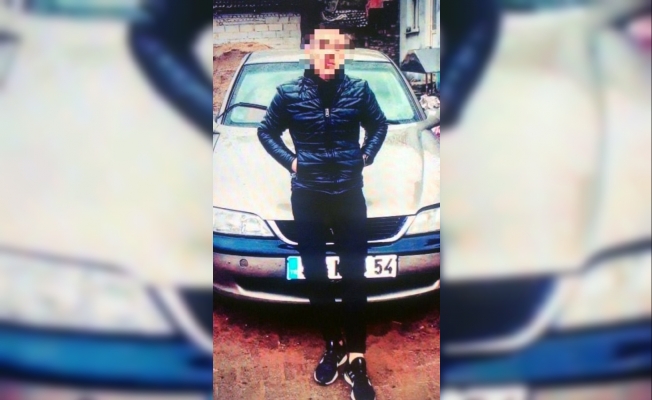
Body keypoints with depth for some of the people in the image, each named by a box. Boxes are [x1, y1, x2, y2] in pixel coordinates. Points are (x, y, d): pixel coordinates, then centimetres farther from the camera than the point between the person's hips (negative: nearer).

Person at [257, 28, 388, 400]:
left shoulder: (359, 90, -2)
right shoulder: (290, 93, -4)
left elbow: (379, 125, 14)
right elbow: (266, 131, 10)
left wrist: (366, 156, 0)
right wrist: (289, 161, -1)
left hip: (350, 194, 0)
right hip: (308, 197, 1)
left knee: (354, 277, 1)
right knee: (316, 277, 8)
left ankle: (356, 358, 9)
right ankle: (333, 347, 26)